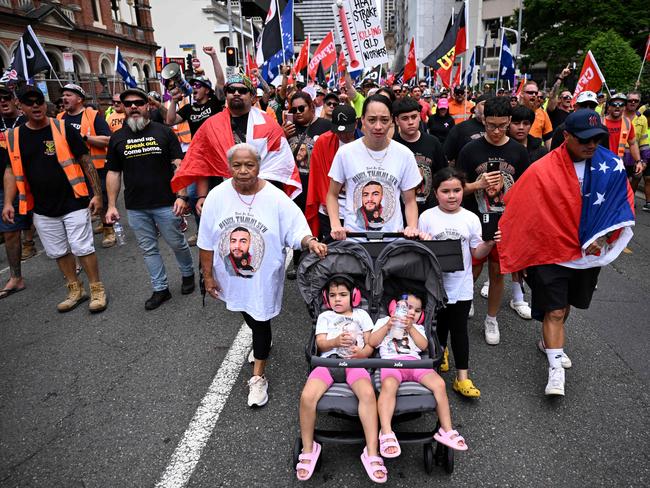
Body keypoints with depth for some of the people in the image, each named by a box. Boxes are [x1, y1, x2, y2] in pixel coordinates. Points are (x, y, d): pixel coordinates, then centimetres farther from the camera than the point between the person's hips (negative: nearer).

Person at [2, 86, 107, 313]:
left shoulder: (63, 129, -6)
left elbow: (86, 162, -5)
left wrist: (97, 193, -9)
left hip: (73, 203, -4)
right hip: (43, 209, 5)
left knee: (82, 248, -4)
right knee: (58, 252, 12)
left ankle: (97, 290, 12)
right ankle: (75, 290, 28)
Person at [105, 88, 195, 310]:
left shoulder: (164, 132, -2)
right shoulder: (117, 138, 7)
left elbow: (178, 166, -5)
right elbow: (113, 173, 10)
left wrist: (181, 196, -15)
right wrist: (112, 205, 6)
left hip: (165, 204, -3)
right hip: (135, 208, 3)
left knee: (177, 243, 9)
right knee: (148, 249, 11)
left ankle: (188, 274, 35)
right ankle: (160, 289, 25)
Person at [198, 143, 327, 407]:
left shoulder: (276, 199, -17)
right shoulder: (217, 196, -11)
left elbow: (297, 229, -17)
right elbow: (206, 242, -5)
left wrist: (311, 242, -39)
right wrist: (208, 275, -2)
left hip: (263, 277, -3)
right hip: (231, 276, 4)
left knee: (261, 320, 5)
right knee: (247, 314, 26)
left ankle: (258, 378, 22)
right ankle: (263, 342, 57)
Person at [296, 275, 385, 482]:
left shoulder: (361, 314, 21)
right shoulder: (324, 316, 22)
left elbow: (370, 345, 14)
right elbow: (320, 344, 7)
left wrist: (361, 353, -11)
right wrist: (336, 341, -15)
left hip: (354, 362, -1)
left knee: (368, 393, -34)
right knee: (307, 396, -27)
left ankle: (372, 453, -23)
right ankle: (308, 449, -5)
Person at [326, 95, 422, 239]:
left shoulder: (405, 155, 1)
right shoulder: (345, 152, -2)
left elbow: (410, 201, 9)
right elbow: (332, 195, 8)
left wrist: (412, 227, -9)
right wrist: (336, 225, -8)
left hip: (393, 236, 1)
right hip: (353, 235, -1)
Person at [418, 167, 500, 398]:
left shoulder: (471, 219, -2)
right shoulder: (427, 217, -5)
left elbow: (477, 253, 3)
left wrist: (489, 244, -16)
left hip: (461, 285, 0)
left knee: (459, 329, 5)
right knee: (440, 323, 19)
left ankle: (462, 377, 14)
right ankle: (440, 350, 48)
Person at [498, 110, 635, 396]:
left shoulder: (612, 165, -7)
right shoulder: (542, 170, -17)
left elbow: (622, 202, 4)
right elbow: (517, 208, -11)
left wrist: (603, 237, -8)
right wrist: (518, 256, -7)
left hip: (588, 252, 4)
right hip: (551, 251, -4)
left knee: (566, 303, 22)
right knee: (554, 310, -4)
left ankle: (549, 342, 47)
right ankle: (555, 369, 5)